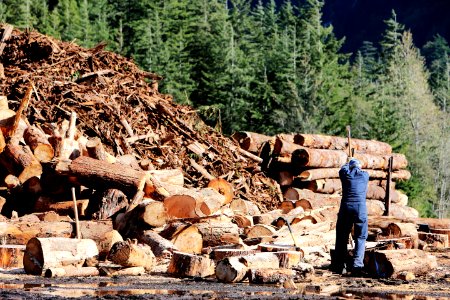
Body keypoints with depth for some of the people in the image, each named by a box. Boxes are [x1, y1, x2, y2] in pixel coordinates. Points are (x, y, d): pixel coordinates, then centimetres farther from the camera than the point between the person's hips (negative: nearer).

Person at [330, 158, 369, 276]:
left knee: (342, 237, 11)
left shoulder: (345, 173, 10)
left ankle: (339, 266, 12)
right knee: (360, 237, 3)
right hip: (361, 207, -1)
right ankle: (357, 265, -12)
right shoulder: (365, 175, 12)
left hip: (346, 207, 1)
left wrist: (348, 163, 57)